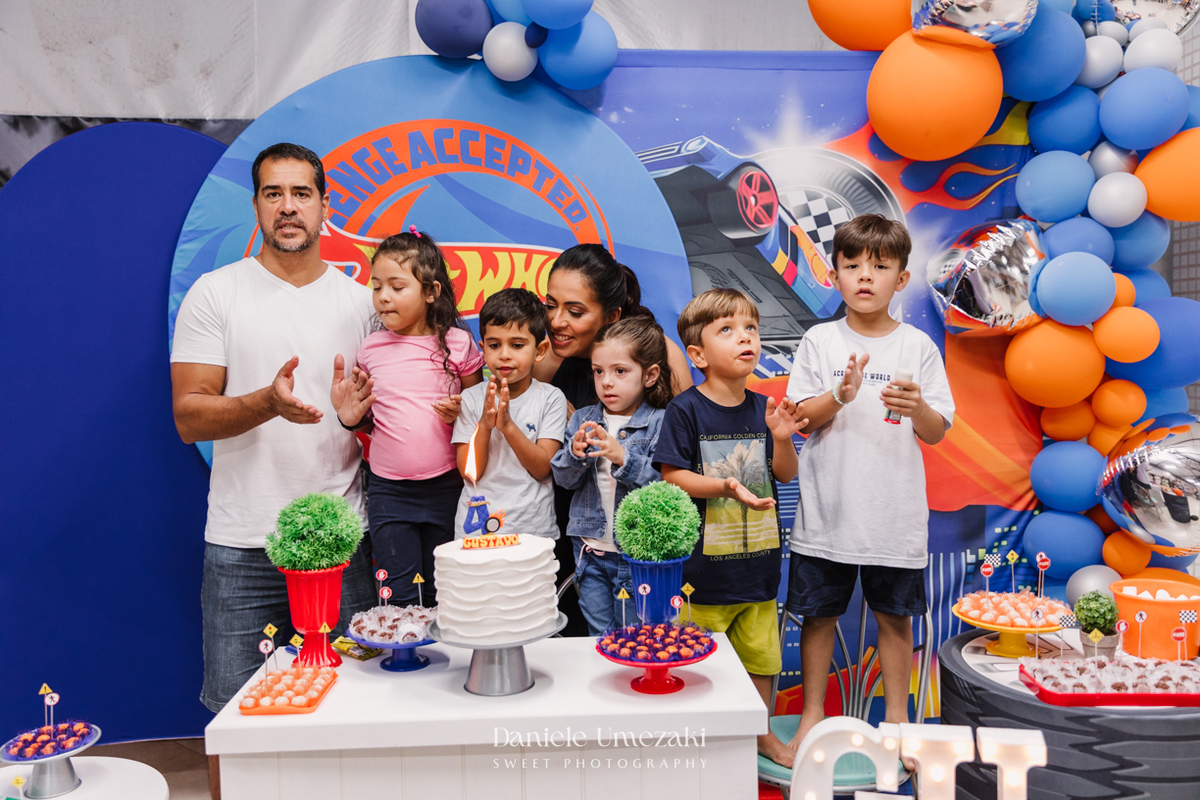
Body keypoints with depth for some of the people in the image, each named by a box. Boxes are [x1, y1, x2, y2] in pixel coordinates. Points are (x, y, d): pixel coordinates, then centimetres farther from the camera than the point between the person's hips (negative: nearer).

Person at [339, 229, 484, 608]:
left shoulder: (457, 343, -3)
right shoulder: (371, 348, 4)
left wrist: (462, 412, -14)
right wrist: (351, 415, -6)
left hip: (445, 487, -1)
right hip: (388, 490, 1)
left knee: (441, 594, 11)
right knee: (401, 598, 4)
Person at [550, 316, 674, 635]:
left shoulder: (661, 423, -9)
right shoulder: (582, 420, 5)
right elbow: (563, 478, 2)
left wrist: (623, 457, -28)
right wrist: (575, 453, -18)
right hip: (591, 550, 4)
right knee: (599, 635, 16)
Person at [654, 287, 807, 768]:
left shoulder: (762, 408, 3)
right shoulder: (686, 410, -11)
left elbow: (786, 475, 7)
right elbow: (672, 477, -13)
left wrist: (781, 438, -11)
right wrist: (724, 486, -26)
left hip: (758, 561, 5)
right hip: (703, 564, -5)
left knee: (760, 653, 19)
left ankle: (761, 732, 40)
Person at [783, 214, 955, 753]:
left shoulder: (918, 346, 1)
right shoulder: (820, 341, 0)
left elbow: (937, 433, 0)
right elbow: (800, 421, -4)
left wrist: (917, 408, -22)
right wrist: (839, 395, -22)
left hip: (895, 511, 1)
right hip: (828, 506, 0)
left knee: (895, 615, 12)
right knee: (819, 612, 10)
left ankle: (897, 717, 30)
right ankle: (813, 713, 28)